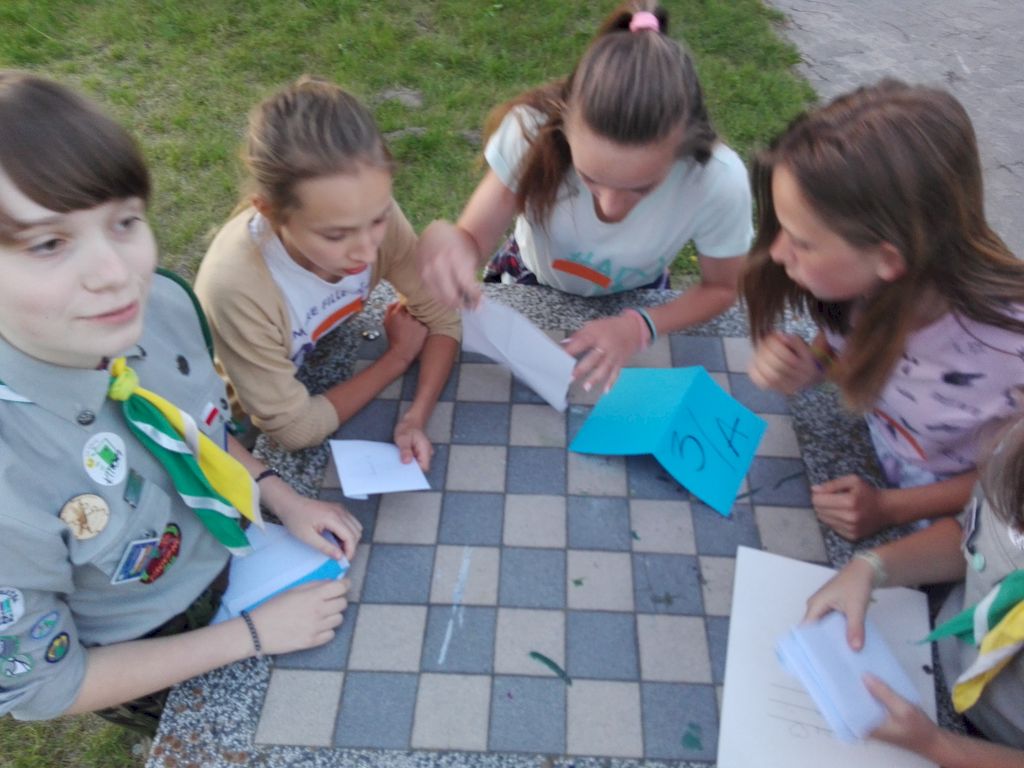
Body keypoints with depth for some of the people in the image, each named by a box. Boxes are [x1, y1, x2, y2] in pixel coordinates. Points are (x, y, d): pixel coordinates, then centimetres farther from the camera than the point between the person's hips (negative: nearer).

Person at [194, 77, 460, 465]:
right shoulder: (236, 287, -36)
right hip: (258, 434, -3)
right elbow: (296, 429, -25)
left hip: (337, 375, 3)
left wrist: (417, 416, -28)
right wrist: (399, 355, -18)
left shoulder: (370, 214, -26)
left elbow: (441, 314, -14)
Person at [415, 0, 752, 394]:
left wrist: (640, 326, -34)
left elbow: (721, 289, -17)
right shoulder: (534, 129, -37)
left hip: (632, 305, 0)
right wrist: (444, 239, -53)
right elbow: (473, 237, -28)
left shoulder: (720, 183, -35)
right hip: (530, 280, 1)